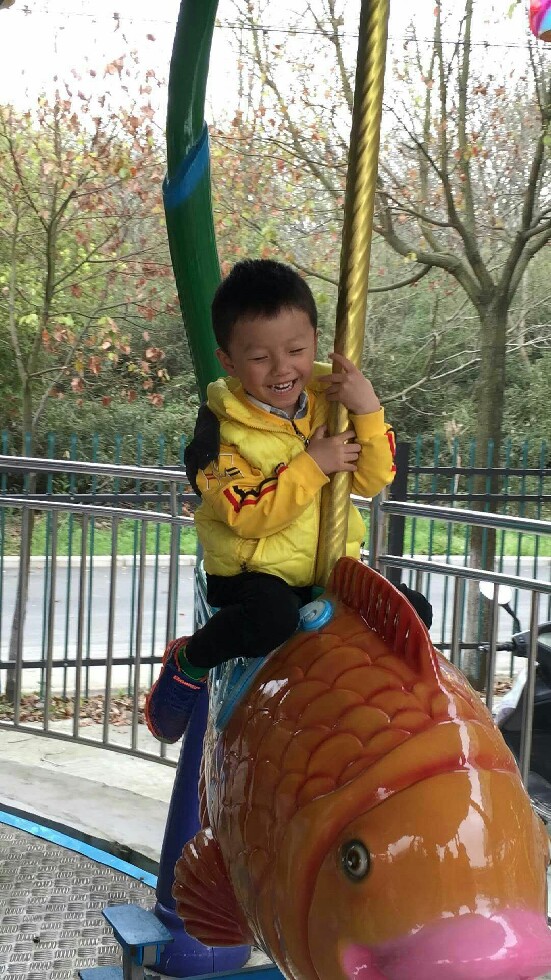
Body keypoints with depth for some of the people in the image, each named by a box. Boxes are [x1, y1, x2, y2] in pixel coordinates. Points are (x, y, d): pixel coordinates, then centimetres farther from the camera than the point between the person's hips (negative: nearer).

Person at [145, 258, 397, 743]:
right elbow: (249, 515, -22)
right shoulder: (223, 429, -13)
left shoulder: (330, 398, 2)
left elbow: (372, 480, -2)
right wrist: (312, 464, -27)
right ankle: (188, 661, -6)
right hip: (255, 571, -5)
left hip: (331, 564, 5)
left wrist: (369, 411, -17)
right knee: (272, 617, -35)